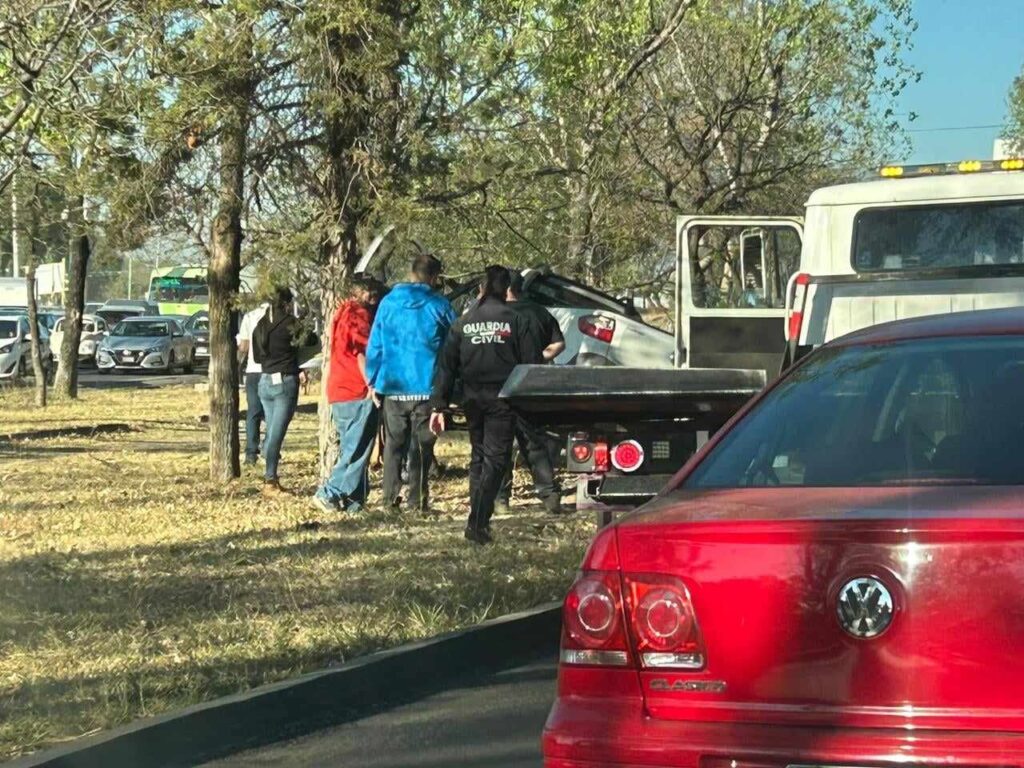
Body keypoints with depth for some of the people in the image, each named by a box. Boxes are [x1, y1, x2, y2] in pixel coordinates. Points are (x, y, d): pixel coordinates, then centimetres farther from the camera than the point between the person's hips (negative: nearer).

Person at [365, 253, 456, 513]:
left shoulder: (388, 303, 4)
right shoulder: (439, 306, -3)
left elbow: (375, 345, 6)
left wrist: (373, 380, 13)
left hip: (393, 386, 3)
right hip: (426, 386, -2)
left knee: (394, 443, 9)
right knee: (422, 445, 2)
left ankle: (391, 498, 6)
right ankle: (418, 499, -1)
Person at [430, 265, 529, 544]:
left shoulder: (463, 323, 6)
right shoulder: (513, 320, -4)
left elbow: (446, 367, 5)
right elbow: (528, 361, -5)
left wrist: (438, 406, 7)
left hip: (473, 400, 4)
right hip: (502, 399, -4)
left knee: (478, 456, 18)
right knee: (495, 459, -3)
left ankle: (478, 518, 20)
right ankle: (477, 522, -13)